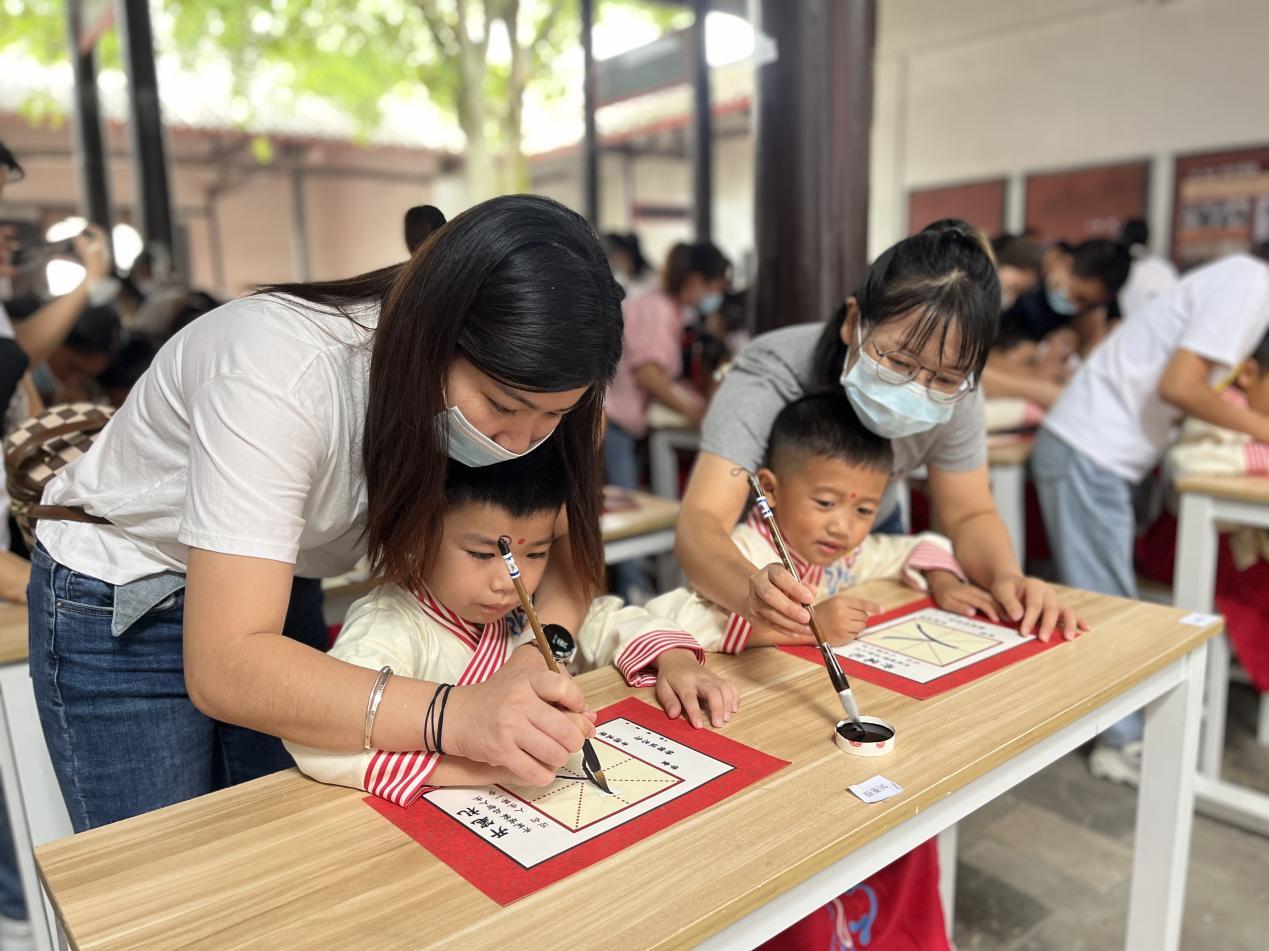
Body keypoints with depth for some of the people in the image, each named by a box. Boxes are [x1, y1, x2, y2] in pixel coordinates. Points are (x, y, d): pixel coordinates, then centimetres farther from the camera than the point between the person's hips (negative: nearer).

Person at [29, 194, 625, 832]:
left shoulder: (498, 381, -18)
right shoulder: (282, 374, -36)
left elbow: (571, 546, -11)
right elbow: (223, 666, -38)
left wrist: (540, 656, -31)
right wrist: (456, 715, -50)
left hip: (280, 586, 5)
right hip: (119, 608, -4)